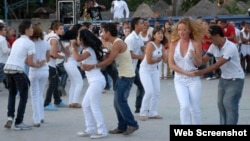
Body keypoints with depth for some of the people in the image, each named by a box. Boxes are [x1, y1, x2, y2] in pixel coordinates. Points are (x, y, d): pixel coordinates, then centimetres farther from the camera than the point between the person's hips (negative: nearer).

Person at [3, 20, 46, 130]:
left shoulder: (17, 41, 22)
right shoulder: (30, 43, -2)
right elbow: (29, 62, -3)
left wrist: (36, 63, 22)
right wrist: (38, 65, 14)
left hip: (7, 68, 7)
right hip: (17, 70, -7)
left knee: (12, 93, 23)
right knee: (23, 96, 6)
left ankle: (10, 117, 8)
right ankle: (19, 123, 6)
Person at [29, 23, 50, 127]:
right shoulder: (45, 44, 1)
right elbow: (47, 59, 10)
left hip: (34, 71, -4)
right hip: (45, 70, 4)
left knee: (35, 96, 2)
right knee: (40, 95, 20)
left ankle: (37, 120, -3)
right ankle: (41, 117, 24)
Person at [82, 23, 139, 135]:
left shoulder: (117, 43, -18)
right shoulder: (116, 43, 13)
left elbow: (109, 61, -23)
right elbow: (108, 58, 11)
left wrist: (92, 66, -25)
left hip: (127, 76, -10)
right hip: (123, 75, 10)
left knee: (120, 101, -11)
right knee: (118, 101, 9)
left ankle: (132, 124, -5)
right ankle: (122, 126, 14)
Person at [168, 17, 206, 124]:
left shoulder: (196, 43, -5)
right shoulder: (174, 44, -1)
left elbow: (199, 64, -2)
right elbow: (171, 64, -2)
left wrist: (194, 56, -23)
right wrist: (185, 72, -13)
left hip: (194, 80, -1)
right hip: (179, 80, 1)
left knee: (195, 109, 4)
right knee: (184, 106, -15)